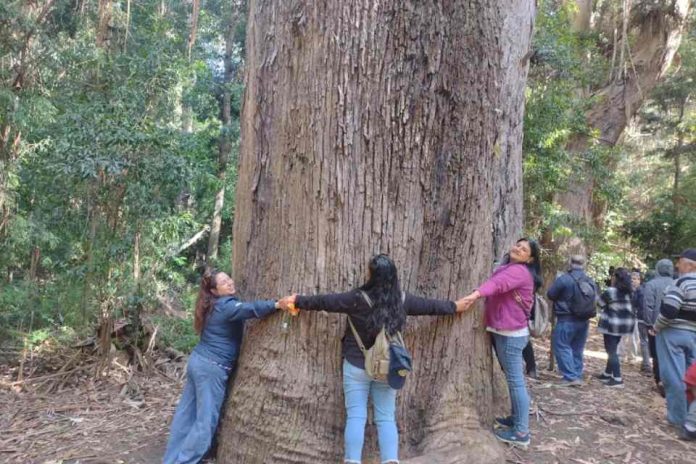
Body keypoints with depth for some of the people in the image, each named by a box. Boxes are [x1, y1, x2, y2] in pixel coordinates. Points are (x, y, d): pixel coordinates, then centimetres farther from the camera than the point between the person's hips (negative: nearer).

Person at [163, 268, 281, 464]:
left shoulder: (215, 305, 13)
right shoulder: (226, 306, -16)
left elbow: (242, 310, 26)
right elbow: (250, 308, -35)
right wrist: (277, 304, -43)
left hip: (198, 361, 10)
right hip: (211, 368, -10)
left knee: (186, 414, 16)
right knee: (206, 421, 0)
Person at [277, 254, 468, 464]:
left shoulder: (358, 299, -15)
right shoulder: (402, 300, -3)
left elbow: (324, 301, -7)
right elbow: (429, 305, 11)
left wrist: (296, 301, 6)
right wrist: (455, 306, 29)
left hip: (357, 366, -3)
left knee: (355, 416, 4)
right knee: (386, 418, 10)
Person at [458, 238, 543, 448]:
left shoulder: (519, 270, -17)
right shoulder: (509, 268, 19)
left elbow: (499, 283, -36)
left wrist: (477, 293, -52)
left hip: (511, 333, -10)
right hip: (507, 331, 10)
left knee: (515, 381, -5)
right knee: (514, 379, 19)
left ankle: (521, 433, 1)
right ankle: (516, 418, 32)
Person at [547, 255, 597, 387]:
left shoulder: (564, 279, -16)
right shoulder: (591, 282, 5)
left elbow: (550, 294, -7)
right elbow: (594, 299, 14)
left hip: (567, 320, -7)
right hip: (584, 321, 7)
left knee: (562, 346, 0)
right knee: (577, 349, 16)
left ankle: (570, 377, -5)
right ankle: (578, 376, 21)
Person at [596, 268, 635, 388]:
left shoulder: (610, 292, -15)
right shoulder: (628, 292, 3)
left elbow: (601, 303, -1)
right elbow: (630, 308, 9)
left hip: (612, 324, -7)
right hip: (624, 323, 7)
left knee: (612, 350, -2)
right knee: (613, 349, 18)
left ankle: (617, 379, -5)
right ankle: (607, 374, 27)